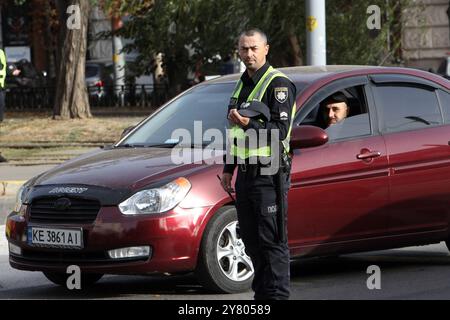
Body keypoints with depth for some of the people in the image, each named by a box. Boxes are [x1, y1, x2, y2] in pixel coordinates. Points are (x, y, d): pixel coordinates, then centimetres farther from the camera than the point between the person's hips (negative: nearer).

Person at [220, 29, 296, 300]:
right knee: (252, 240, 12)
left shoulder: (278, 84, -9)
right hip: (246, 173, 9)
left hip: (269, 174, -9)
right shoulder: (243, 84, 18)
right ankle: (262, 293, 20)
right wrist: (228, 168, 22)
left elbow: (281, 130, -17)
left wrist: (249, 125, -29)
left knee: (272, 241, -8)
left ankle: (277, 295, -6)